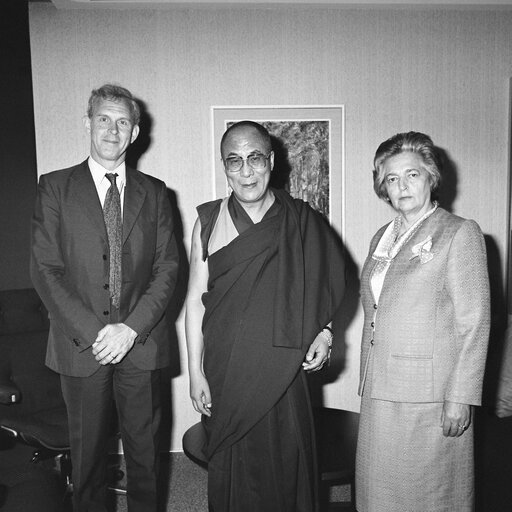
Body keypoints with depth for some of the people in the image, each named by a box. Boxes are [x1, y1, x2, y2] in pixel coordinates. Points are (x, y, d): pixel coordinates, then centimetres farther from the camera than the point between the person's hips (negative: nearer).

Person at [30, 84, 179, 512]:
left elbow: (168, 267, 1)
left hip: (140, 342, 1)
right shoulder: (55, 187, 2)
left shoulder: (154, 193, 6)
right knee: (87, 449, 13)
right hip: (81, 345, -1)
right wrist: (92, 332, -13)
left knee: (145, 447, 13)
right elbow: (45, 269, -4)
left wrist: (130, 328, -11)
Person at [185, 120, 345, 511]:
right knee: (231, 471, 12)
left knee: (285, 467, 11)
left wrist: (325, 332, -5)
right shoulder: (209, 220, -1)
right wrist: (196, 373, -2)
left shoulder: (302, 222, -1)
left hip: (282, 369, 0)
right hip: (225, 371, 0)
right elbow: (196, 300, 0)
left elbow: (325, 285, 11)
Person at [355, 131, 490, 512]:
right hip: (380, 393, 6)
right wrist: (367, 383, 13)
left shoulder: (460, 233, -5)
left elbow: (474, 323, -9)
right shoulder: (382, 238, 13)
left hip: (430, 394, -6)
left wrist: (461, 397, -13)